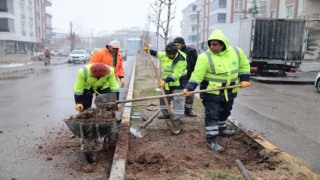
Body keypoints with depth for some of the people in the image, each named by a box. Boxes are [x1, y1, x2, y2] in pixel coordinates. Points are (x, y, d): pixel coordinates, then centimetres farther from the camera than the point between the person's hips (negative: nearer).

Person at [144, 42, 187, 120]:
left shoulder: (181, 60, -27)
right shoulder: (165, 54, -5)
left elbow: (176, 75, -32)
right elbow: (158, 54, 20)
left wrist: (165, 81, -38)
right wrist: (149, 50, 12)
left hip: (178, 82, -8)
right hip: (167, 80, 8)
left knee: (177, 100, -8)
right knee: (164, 97, 16)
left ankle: (178, 118, -2)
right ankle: (166, 114, 32)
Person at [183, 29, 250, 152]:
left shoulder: (237, 52, -6)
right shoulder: (205, 57, -20)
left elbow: (244, 66, 9)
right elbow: (197, 75, -23)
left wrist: (244, 79, 0)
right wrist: (189, 88, -34)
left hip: (229, 91, 6)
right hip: (211, 93, -5)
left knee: (225, 112, 25)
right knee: (212, 115, -2)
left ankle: (222, 129, 49)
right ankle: (212, 139, 10)